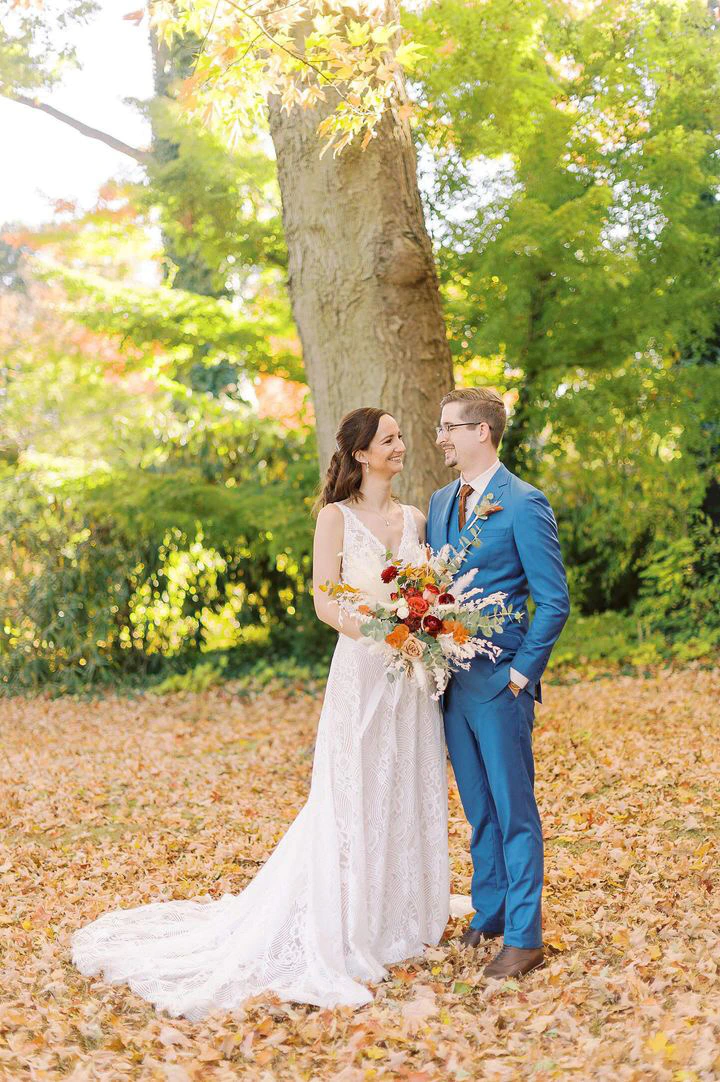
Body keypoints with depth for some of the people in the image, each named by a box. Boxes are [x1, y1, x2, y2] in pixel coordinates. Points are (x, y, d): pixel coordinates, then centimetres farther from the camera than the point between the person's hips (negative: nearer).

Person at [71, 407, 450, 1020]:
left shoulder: (415, 519, 12)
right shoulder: (337, 517, -3)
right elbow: (325, 602, -9)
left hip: (414, 680, 5)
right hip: (361, 672, -5)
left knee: (410, 797, 11)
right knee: (355, 800, -3)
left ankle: (402, 921, 24)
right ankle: (346, 938, 3)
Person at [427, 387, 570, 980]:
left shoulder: (524, 504, -11)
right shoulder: (441, 501, 13)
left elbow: (555, 601, -10)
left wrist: (523, 670, -13)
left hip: (500, 681, -7)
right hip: (451, 678, 7)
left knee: (514, 809, -1)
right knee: (478, 808, 16)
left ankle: (524, 936, 6)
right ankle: (488, 914, 28)